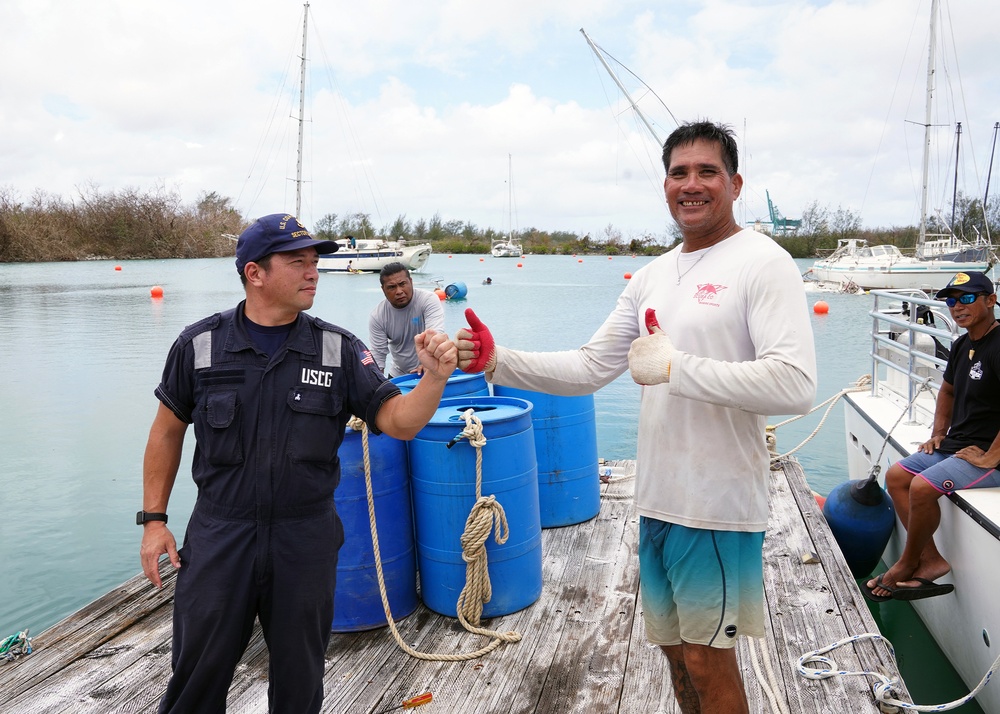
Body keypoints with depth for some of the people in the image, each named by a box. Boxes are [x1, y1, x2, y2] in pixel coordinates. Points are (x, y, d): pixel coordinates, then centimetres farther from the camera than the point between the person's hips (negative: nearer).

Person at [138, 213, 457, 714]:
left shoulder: (338, 349, -6)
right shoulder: (200, 344, -5)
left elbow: (398, 422, -11)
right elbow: (167, 431, 5)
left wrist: (434, 378, -30)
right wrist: (153, 519, 3)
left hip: (306, 540, 1)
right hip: (218, 536, 0)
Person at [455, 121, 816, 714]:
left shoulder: (762, 262, -11)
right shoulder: (653, 277, 10)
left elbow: (795, 386, -23)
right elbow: (588, 369, 8)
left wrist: (674, 367, -22)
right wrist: (496, 361, -4)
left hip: (719, 505, -6)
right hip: (657, 500, 7)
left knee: (705, 658, 7)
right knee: (676, 649, 20)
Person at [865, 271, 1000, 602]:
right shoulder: (962, 345, 11)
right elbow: (947, 391, 27)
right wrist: (938, 434, 15)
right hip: (954, 446, 10)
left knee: (923, 486, -24)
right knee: (896, 476, 2)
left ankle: (908, 564, 0)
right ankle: (931, 560, 0)